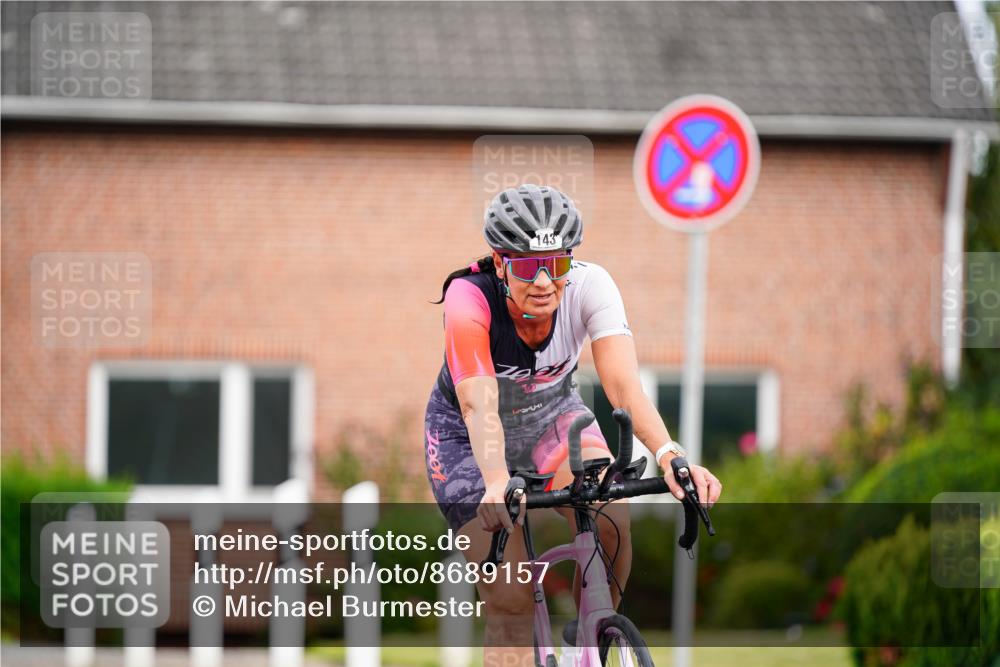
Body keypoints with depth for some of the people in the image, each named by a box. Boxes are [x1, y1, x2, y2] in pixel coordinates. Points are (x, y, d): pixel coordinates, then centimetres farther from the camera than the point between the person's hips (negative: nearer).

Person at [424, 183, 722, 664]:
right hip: (467, 437, -2)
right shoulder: (469, 298, -32)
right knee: (509, 605, -14)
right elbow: (479, 406, -43)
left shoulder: (589, 286, -26)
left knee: (610, 521, -28)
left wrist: (668, 455, -55)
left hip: (553, 415, 2)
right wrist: (497, 484, -61)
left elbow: (623, 385, -37)